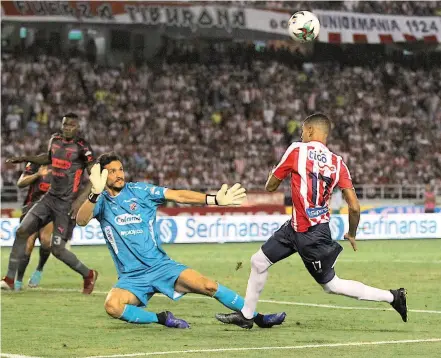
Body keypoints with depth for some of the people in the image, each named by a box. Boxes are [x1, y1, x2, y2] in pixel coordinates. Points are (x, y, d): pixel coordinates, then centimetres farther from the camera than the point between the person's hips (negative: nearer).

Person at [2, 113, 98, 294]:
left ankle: (89, 275, 15)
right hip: (50, 198, 7)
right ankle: (12, 279, 4)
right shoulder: (55, 140, 7)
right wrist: (25, 159, 22)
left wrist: (80, 199, -20)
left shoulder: (82, 147, -13)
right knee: (22, 232, -3)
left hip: (67, 204, -7)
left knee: (57, 249, -8)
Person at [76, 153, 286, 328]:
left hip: (161, 265, 1)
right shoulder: (100, 202, 0)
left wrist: (215, 200, -19)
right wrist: (95, 193, -39)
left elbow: (178, 195, -7)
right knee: (112, 306, -32)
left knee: (209, 286, -14)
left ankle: (259, 318, 2)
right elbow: (81, 220, -21)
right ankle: (161, 319, -10)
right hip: (131, 277, -1)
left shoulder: (139, 191, 2)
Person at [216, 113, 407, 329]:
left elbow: (270, 186, -1)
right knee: (259, 261, 14)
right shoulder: (337, 163, 3)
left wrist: (274, 174, 20)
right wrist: (352, 234, 16)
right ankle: (246, 315, 25)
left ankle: (392, 297, 9)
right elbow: (355, 207, -1)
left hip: (311, 236, -7)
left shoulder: (297, 151, -11)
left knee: (332, 285, 6)